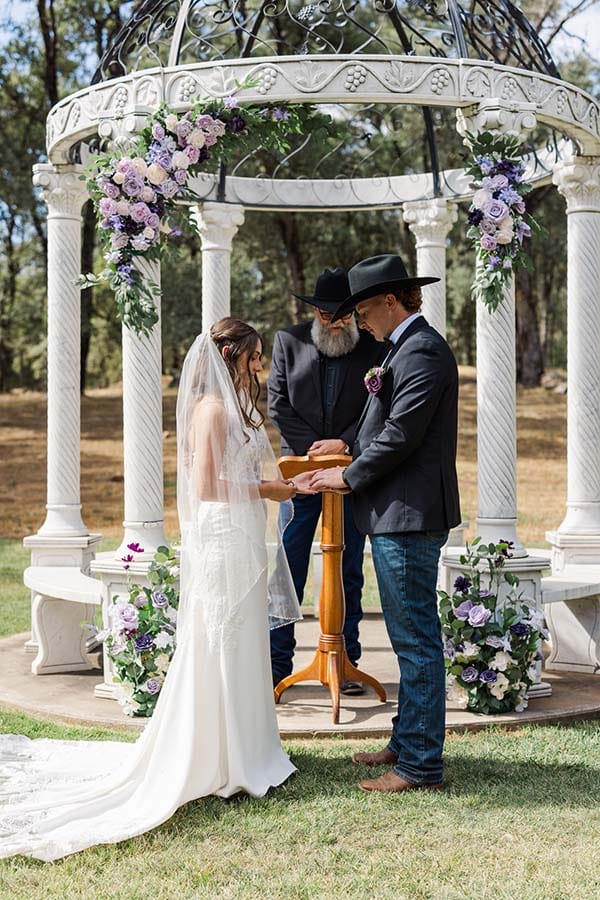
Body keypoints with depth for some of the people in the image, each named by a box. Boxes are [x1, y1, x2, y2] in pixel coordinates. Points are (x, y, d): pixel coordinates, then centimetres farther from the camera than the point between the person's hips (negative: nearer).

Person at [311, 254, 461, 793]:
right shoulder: (414, 348, 17)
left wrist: (349, 477, -10)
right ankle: (408, 743, 28)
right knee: (412, 638, 17)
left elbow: (401, 435, -21)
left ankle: (422, 764, 2)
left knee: (416, 639, -5)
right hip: (400, 515, 11)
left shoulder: (421, 352, -15)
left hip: (409, 516, -11)